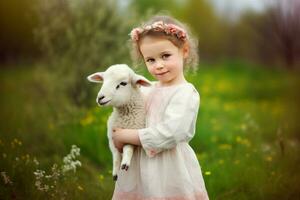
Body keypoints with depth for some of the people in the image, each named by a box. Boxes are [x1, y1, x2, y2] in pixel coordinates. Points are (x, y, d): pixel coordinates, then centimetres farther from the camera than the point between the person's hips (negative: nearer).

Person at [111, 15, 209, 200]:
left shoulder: (186, 93, -14)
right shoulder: (149, 90, 7)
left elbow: (168, 135, -23)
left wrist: (125, 136, -15)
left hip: (170, 173, -6)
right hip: (140, 170, 6)